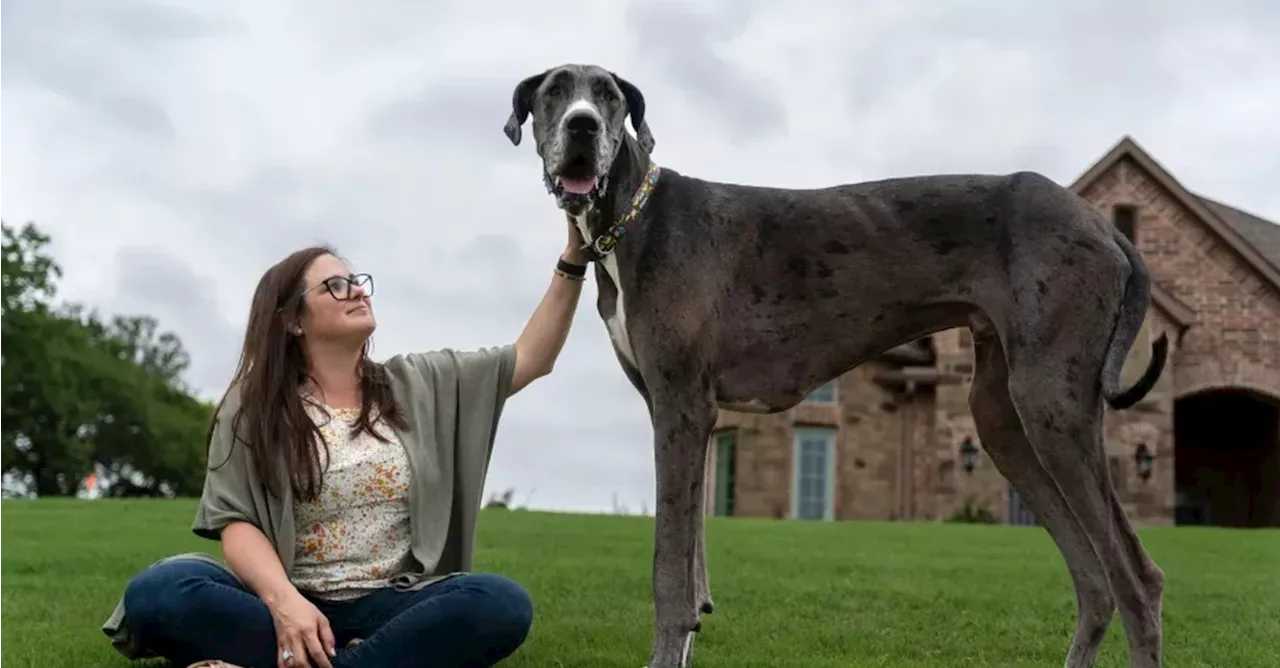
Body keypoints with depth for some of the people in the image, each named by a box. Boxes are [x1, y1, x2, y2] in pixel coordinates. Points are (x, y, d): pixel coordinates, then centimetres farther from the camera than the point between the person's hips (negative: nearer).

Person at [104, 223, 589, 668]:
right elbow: (237, 522, -4)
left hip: (389, 608, 2)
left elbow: (531, 359, 12)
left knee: (502, 604, -30)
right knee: (158, 592, -31)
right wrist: (283, 601, -25)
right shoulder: (252, 407, 6)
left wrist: (573, 260, 0)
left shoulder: (416, 384, 14)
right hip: (290, 606, -1)